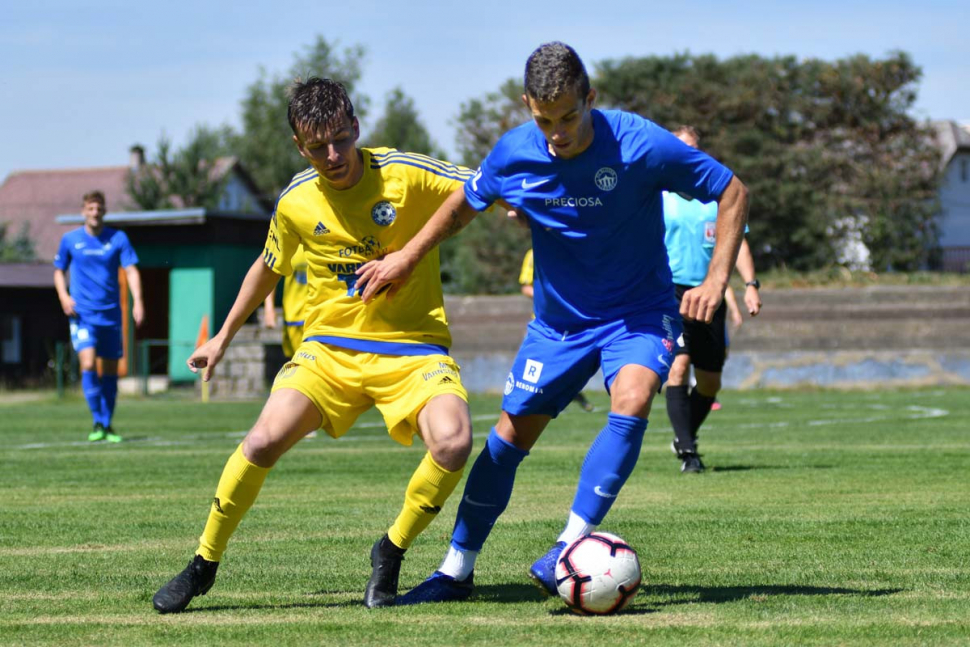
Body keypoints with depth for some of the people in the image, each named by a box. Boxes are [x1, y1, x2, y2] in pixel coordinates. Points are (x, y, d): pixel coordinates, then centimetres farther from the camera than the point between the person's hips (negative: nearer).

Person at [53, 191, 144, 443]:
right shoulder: (70, 240, 4)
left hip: (111, 313, 1)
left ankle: (107, 425, 18)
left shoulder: (118, 238, 2)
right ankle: (97, 422, -10)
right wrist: (64, 296, -4)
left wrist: (137, 301, -19)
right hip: (82, 314, -1)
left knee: (110, 370, 6)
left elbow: (131, 270, -4)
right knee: (88, 364, -18)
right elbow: (59, 270, 14)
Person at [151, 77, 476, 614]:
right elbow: (267, 268, 20)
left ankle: (391, 554, -2)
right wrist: (223, 337, 25)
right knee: (265, 439, -21)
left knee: (452, 441, -29)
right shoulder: (295, 202, 0)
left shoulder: (406, 176, -11)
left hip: (412, 348, -2)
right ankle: (204, 564, 2)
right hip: (330, 347, 2)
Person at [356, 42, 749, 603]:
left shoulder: (640, 145, -25)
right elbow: (466, 203, 10)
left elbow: (732, 192, -15)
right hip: (559, 319, 3)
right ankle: (457, 571, 18)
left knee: (632, 402, -31)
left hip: (639, 310, -3)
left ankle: (571, 547, -27)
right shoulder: (513, 154, -14)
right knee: (510, 434, 5)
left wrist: (717, 280, -22)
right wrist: (408, 258, 11)